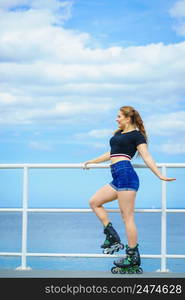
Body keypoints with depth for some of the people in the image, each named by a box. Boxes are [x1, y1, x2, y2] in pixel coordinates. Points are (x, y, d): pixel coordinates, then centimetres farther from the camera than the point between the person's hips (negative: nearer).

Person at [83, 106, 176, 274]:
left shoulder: (136, 135, -1)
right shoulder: (119, 134, 24)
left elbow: (146, 156, -9)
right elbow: (111, 154, 36)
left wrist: (160, 175, -19)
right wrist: (91, 162, 45)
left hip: (126, 174, -10)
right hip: (118, 178, 10)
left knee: (127, 217, -10)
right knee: (94, 202, 10)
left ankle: (133, 257, -7)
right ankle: (112, 237, 7)